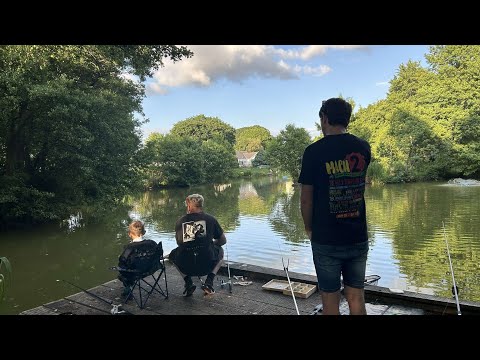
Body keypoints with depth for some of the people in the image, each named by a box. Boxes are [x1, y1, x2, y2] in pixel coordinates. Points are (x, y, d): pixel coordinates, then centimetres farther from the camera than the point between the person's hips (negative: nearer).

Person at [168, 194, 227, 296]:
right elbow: (223, 241, 15)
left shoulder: (180, 221, 6)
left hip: (186, 267, 1)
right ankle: (209, 282, 12)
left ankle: (188, 283, 15)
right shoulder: (210, 219, 4)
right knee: (220, 250, 31)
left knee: (173, 254, 33)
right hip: (207, 266, -1)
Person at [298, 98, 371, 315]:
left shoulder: (314, 151, -10)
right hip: (358, 238, 4)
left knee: (330, 298, 9)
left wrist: (309, 228, 7)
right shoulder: (363, 148, 2)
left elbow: (306, 199, -9)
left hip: (326, 240, -4)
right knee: (356, 297, 14)